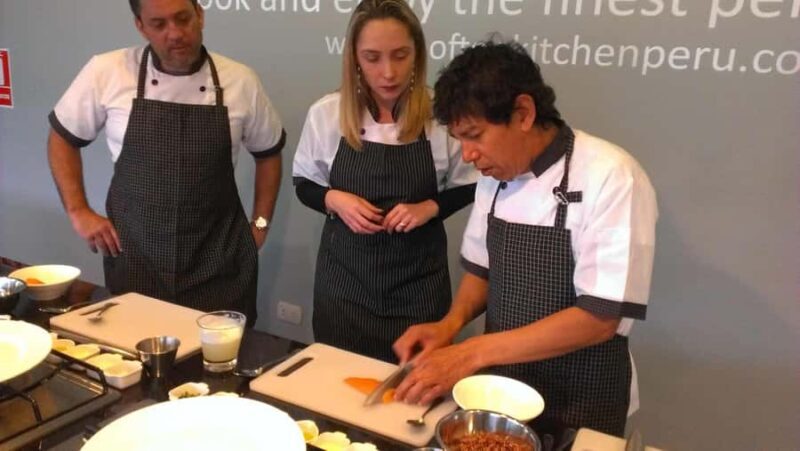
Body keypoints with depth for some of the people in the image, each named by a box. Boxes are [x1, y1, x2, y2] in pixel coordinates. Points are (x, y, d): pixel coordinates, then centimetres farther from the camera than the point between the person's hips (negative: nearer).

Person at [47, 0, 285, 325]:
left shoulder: (240, 81, -3)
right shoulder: (107, 72, -6)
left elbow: (268, 152, 10)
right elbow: (62, 138, 8)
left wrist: (260, 223, 5)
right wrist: (78, 211, 0)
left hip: (218, 259, 1)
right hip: (134, 255, 0)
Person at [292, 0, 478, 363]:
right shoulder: (325, 113, -7)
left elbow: (466, 188, 1)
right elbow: (305, 184, 6)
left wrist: (429, 207, -16)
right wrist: (334, 200, -14)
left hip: (417, 280, -1)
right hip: (344, 276, 2)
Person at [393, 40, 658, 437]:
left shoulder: (611, 178, -22)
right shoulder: (495, 175, -1)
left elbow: (599, 318, -24)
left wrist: (472, 353, -24)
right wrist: (451, 323, -9)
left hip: (579, 401, -5)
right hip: (501, 383, 6)